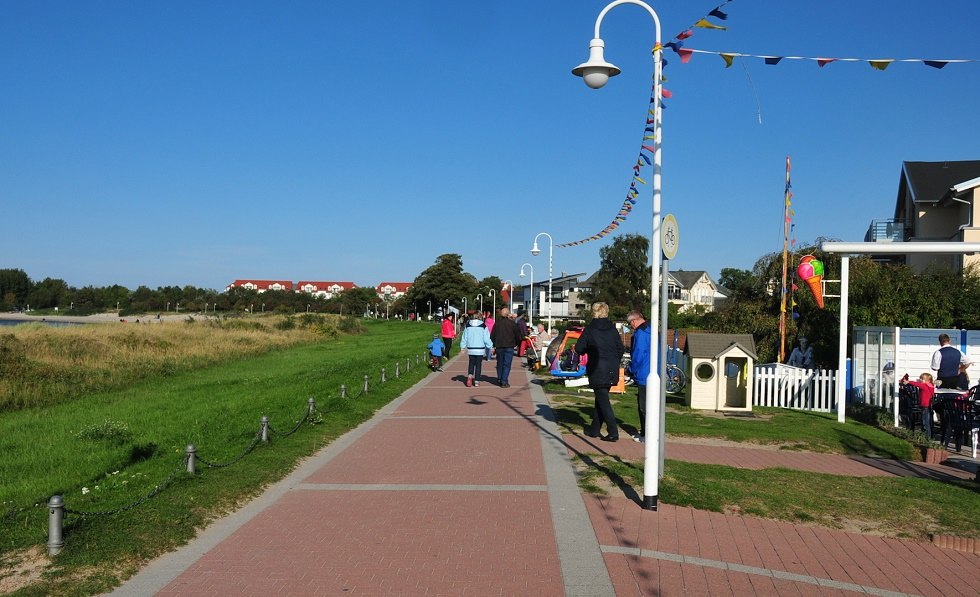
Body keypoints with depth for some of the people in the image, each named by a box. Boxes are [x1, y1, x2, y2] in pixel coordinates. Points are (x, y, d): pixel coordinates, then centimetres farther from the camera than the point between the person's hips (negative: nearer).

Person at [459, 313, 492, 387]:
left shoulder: (468, 326, 0)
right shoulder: (483, 326, -8)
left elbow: (464, 337, 6)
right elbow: (486, 338, -6)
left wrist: (462, 346, 16)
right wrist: (490, 346, 6)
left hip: (470, 349, 2)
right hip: (480, 349, -2)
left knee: (471, 363, 15)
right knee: (478, 365, 6)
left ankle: (470, 375, -10)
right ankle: (476, 380, 6)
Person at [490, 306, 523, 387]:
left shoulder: (497, 323, 3)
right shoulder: (512, 323, -5)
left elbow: (492, 335, 7)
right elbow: (518, 335, 0)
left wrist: (494, 346, 16)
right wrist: (517, 344, 15)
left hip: (499, 347, 3)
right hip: (509, 347, -3)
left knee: (500, 364, 15)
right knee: (507, 364, -2)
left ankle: (499, 380, 19)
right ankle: (504, 381, -7)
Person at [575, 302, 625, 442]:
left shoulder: (589, 329, -7)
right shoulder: (613, 329, 4)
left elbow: (579, 348, -6)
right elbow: (621, 349, 5)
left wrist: (588, 349, 14)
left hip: (597, 371, -5)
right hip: (612, 371, 5)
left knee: (603, 400, -2)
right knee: (600, 399, 17)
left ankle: (613, 432, -9)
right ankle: (595, 429, 24)